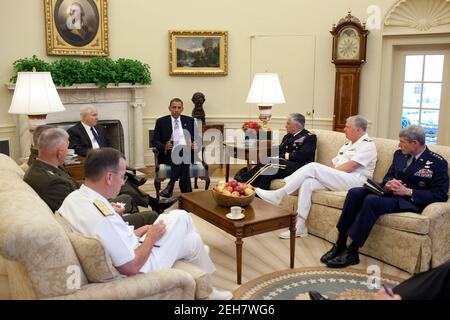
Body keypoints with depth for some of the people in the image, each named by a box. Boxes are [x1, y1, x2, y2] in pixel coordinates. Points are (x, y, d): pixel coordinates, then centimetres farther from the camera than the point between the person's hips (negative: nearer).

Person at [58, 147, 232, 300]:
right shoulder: (104, 218, -35)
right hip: (140, 267, -8)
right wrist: (150, 238, -13)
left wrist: (132, 235, 4)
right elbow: (131, 268, -27)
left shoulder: (72, 198, -8)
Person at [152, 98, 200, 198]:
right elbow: (154, 141, 6)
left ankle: (171, 185, -27)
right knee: (179, 154, -34)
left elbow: (197, 138, 16)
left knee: (183, 153, -34)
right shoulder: (161, 121, 9)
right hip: (169, 154, -1)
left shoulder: (190, 121, 15)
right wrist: (164, 147, -16)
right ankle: (186, 192, -29)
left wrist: (196, 144, -9)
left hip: (187, 153, 1)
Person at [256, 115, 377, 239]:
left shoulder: (368, 145, -1)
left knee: (313, 167, -23)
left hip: (354, 181, -8)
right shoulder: (347, 145, 26)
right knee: (307, 182, -20)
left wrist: (328, 172, -6)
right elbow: (335, 164, 18)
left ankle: (279, 194, -22)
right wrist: (325, 174, -2)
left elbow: (349, 166, -13)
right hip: (337, 179, 8)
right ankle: (300, 226, -21)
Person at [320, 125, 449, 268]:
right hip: (391, 192, 7)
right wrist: (389, 184, -7)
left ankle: (352, 252, -25)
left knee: (372, 201, -33)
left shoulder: (438, 163, -6)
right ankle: (340, 244, -17)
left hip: (411, 201, -7)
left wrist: (408, 191, -19)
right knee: (354, 192, -20)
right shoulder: (399, 154, 13)